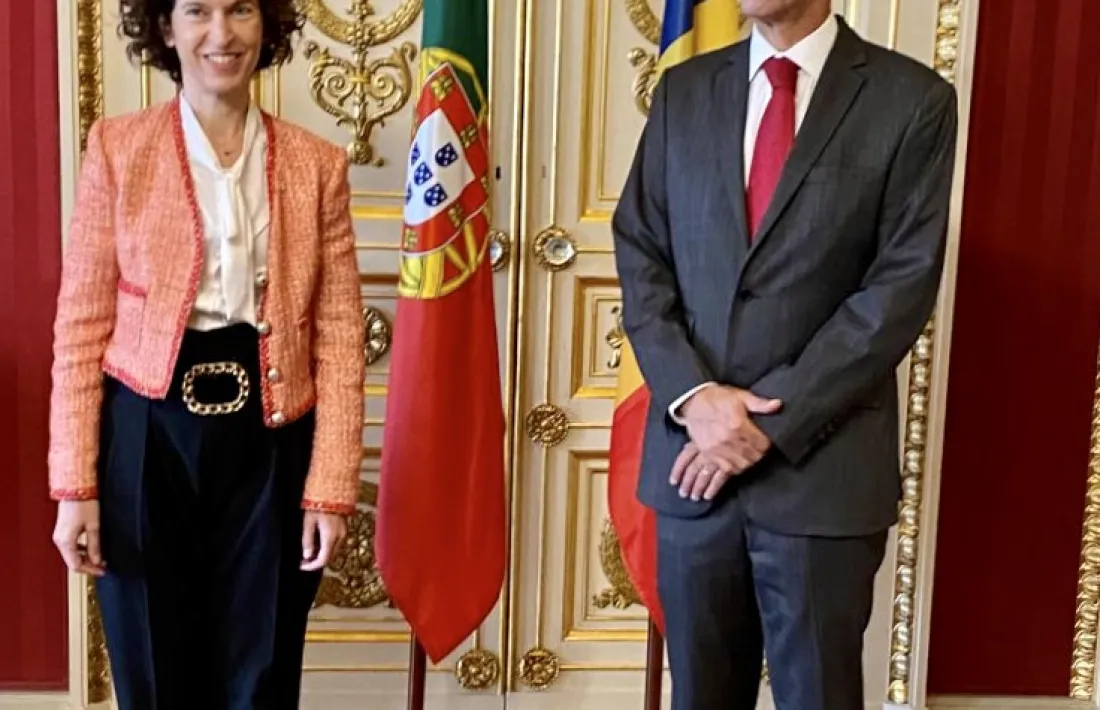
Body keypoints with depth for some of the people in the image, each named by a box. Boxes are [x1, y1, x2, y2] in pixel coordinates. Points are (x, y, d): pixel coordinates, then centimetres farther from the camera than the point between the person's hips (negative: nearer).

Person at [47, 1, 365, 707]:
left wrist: (332, 485, -5)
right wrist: (74, 484, -5)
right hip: (146, 439, -1)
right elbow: (81, 323, -1)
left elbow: (339, 334, 1)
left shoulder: (317, 164, 2)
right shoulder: (118, 148, -1)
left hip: (269, 445, 1)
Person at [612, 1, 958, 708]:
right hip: (692, 458, 3)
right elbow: (640, 256, 5)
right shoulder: (683, 90, 8)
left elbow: (902, 287, -9)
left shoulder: (912, 100, -4)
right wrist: (689, 395, -10)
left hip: (822, 468, -3)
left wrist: (773, 425, -13)